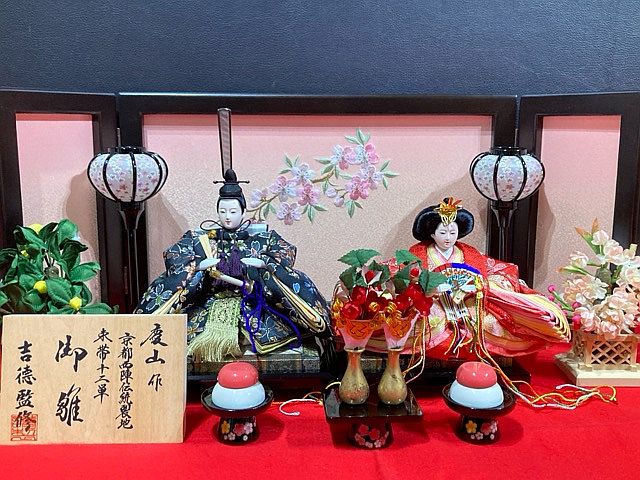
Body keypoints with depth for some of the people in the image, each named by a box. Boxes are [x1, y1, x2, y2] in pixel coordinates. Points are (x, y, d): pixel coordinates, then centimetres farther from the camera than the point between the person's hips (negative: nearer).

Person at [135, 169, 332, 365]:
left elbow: (288, 252, 0)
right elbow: (172, 254, 2)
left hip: (252, 302, 0)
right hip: (210, 302, 1)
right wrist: (200, 264, -15)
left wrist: (261, 262, -16)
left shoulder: (260, 235, 8)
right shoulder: (202, 236, 9)